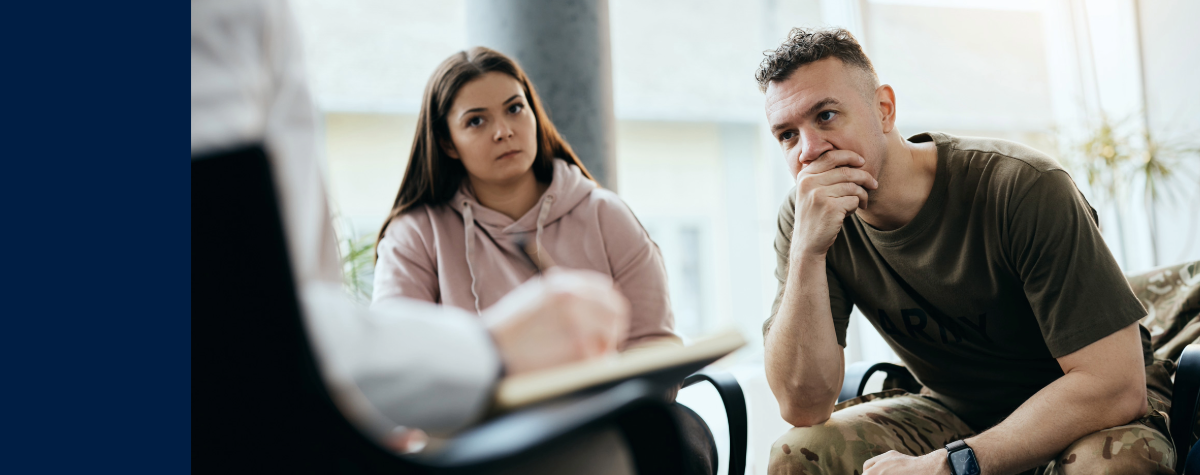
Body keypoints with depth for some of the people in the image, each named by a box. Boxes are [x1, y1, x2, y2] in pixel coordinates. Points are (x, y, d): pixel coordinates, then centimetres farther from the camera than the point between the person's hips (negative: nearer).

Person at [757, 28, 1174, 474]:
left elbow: (1117, 384, -28)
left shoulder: (1025, 187, -26)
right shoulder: (808, 217, -13)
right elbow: (804, 407, -21)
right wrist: (807, 253, -34)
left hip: (1092, 411, -2)